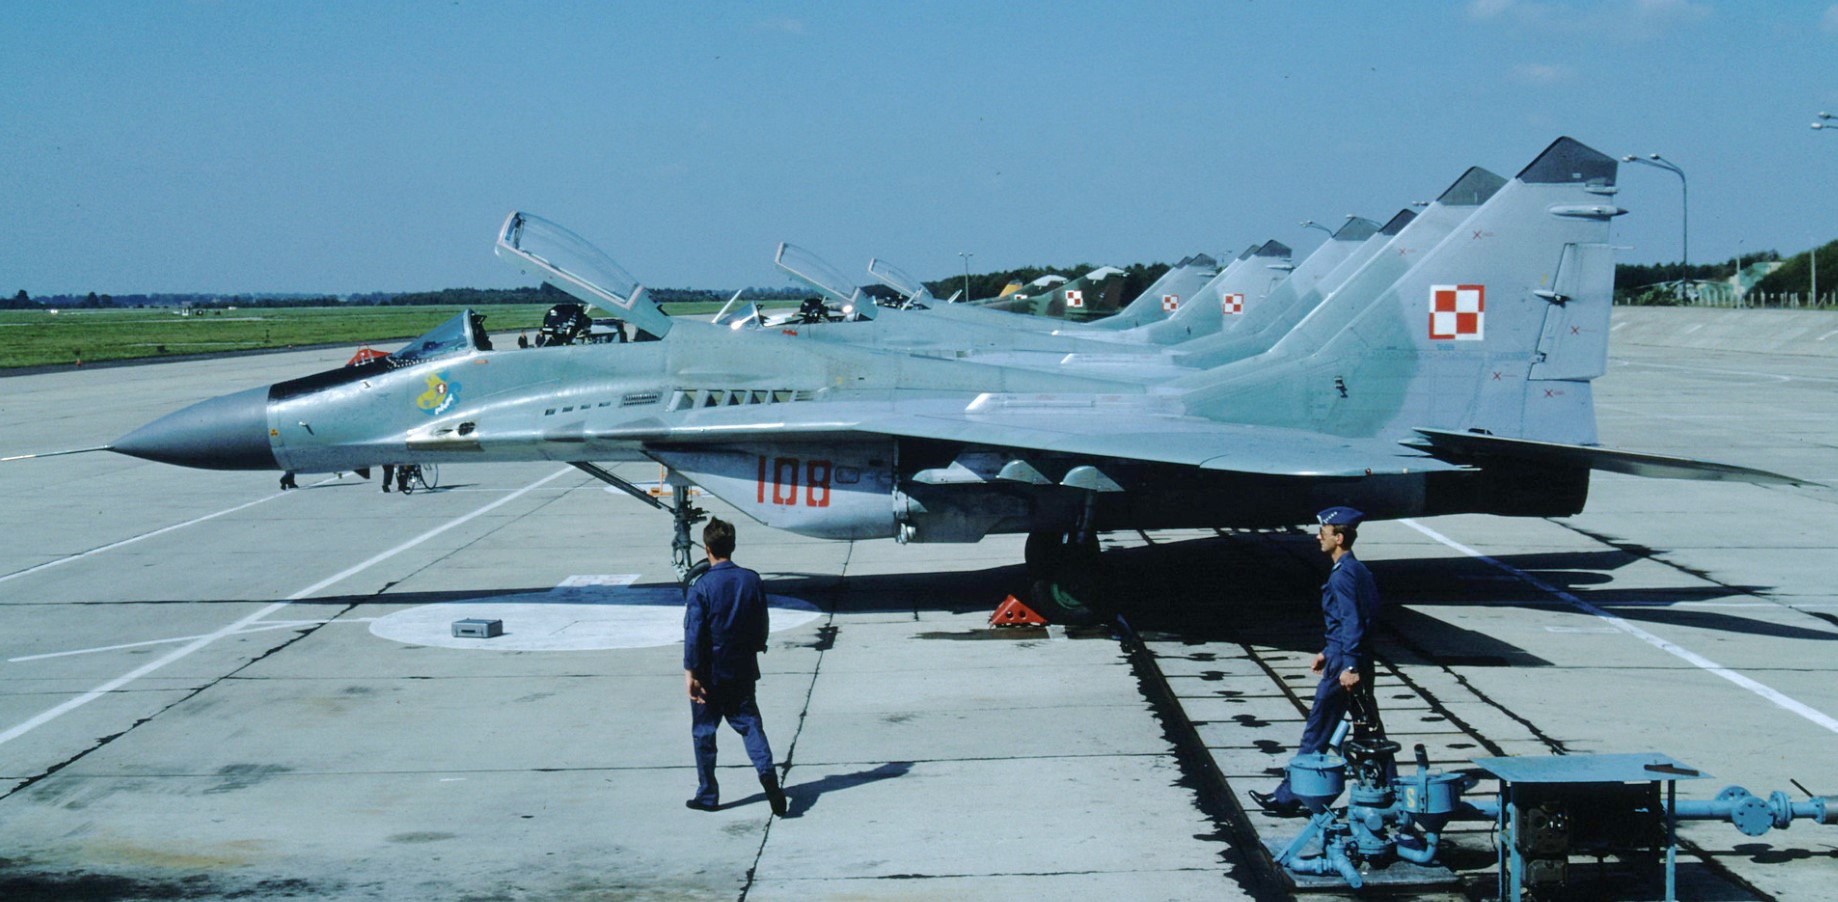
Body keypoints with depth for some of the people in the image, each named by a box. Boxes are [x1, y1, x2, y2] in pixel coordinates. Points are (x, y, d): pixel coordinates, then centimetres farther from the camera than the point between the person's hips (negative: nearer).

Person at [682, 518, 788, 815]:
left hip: (710, 674, -4)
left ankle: (708, 795, 16)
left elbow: (694, 633, -15)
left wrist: (691, 673, -12)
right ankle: (768, 774, -14)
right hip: (743, 671, 4)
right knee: (750, 725, 9)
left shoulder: (702, 587, -15)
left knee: (703, 734, 9)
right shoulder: (752, 580, -2)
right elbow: (762, 624, 7)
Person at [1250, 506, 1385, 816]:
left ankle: (1288, 797, 6)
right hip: (1358, 662, 10)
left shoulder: (1342, 575, -17)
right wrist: (1328, 652, 26)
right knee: (1369, 731, 13)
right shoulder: (1359, 570, 13)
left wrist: (1348, 666, -29)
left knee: (1317, 732, -1)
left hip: (1343, 665, -10)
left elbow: (1352, 622, -24)